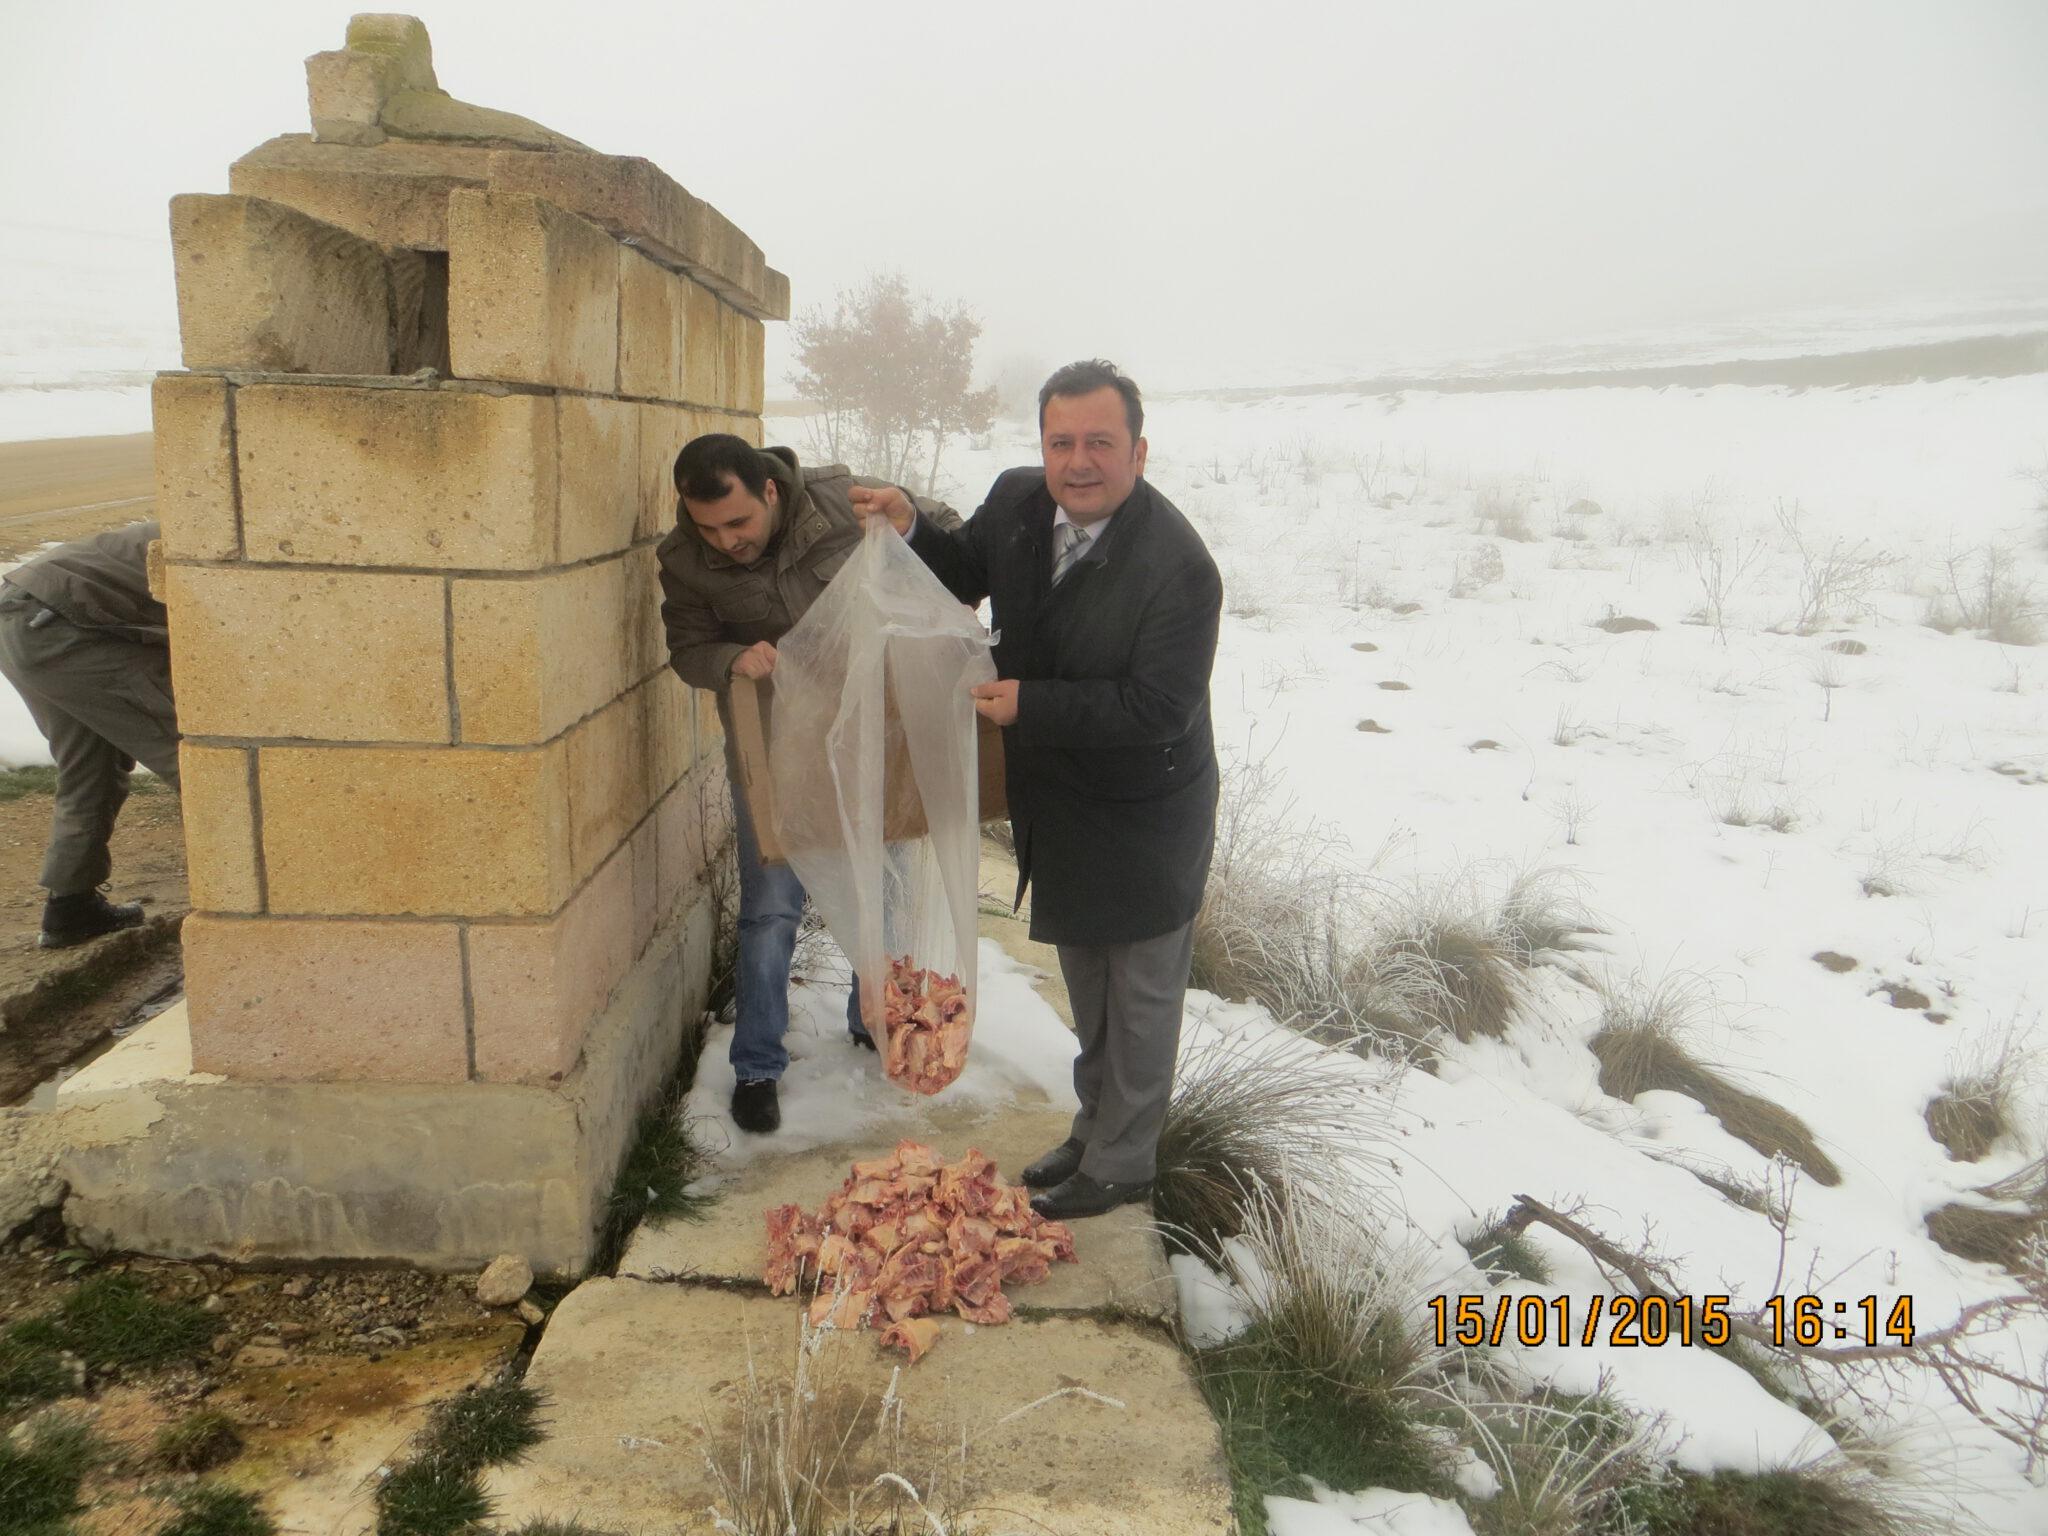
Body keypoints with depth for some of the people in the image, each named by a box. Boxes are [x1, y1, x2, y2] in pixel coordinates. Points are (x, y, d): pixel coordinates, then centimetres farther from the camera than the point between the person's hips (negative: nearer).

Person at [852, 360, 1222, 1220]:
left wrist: (1031, 703, -30)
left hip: (1142, 824, -7)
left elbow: (1157, 707, -28)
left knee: (1140, 995, 12)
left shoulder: (1177, 565, -27)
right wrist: (911, 531, -6)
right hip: (1057, 803, 8)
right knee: (1086, 983, 24)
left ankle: (1120, 1164, 30)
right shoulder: (1017, 503, -6)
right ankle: (1094, 1131, 44)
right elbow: (967, 572, 14)